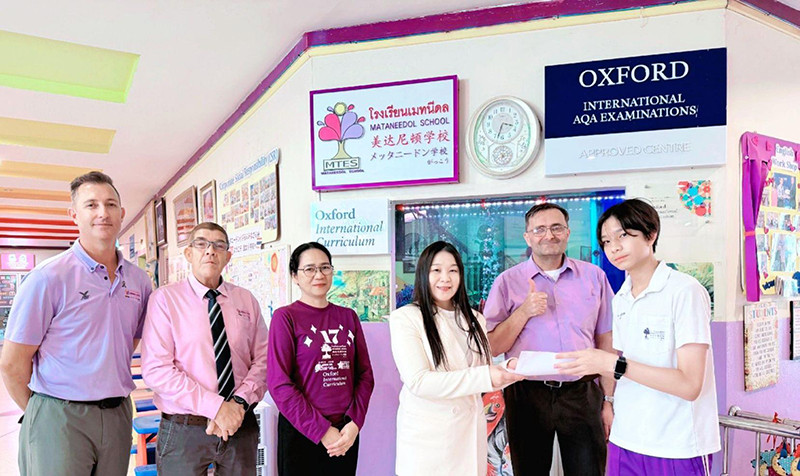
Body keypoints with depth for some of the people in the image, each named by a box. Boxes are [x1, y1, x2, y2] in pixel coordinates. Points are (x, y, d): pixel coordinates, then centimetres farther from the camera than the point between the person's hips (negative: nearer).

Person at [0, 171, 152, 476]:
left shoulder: (138, 280, 4)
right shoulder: (48, 278, -11)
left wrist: (108, 392, 12)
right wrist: (40, 413, 3)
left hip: (118, 414, 5)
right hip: (58, 418, -5)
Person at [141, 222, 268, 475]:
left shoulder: (246, 300, 5)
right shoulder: (165, 298, -6)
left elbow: (264, 359, 2)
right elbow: (156, 369, -14)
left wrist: (240, 402, -14)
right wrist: (216, 406, -18)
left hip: (241, 425, 3)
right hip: (184, 430, -3)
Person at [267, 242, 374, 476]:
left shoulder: (348, 316, 6)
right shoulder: (286, 317, -7)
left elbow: (365, 374, 5)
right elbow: (279, 383, -13)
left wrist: (355, 422, -8)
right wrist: (321, 430, -15)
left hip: (346, 433, 4)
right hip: (301, 433, -4)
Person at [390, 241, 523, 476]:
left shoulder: (474, 320, 8)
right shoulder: (405, 318, -11)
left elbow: (486, 372, 8)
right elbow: (419, 382, -20)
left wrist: (508, 370, -14)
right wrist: (484, 377, -24)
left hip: (470, 429, 5)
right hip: (427, 434, -5)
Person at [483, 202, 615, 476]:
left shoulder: (594, 276, 5)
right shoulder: (508, 282, 0)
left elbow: (606, 341, 9)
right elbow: (492, 347, -2)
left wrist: (608, 400, 7)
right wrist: (525, 312, -14)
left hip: (582, 394, 1)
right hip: (528, 396, -1)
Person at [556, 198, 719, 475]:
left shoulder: (685, 291, -14)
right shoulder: (620, 299, 6)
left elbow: (689, 385, -20)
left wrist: (613, 364, -24)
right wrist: (590, 363, -5)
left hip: (678, 449, -5)